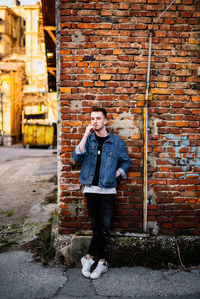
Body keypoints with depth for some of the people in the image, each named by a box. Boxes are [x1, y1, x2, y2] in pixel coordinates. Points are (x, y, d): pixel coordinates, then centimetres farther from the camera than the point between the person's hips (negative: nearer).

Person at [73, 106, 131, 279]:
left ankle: (89, 257, 14)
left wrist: (118, 173, -4)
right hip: (90, 189, 1)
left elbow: (126, 161, 13)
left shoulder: (116, 141, 4)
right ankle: (101, 262, 17)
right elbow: (77, 157, -8)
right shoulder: (88, 139, 7)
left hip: (108, 191, -1)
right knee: (97, 226, 4)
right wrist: (86, 136, -14)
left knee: (104, 227, -5)